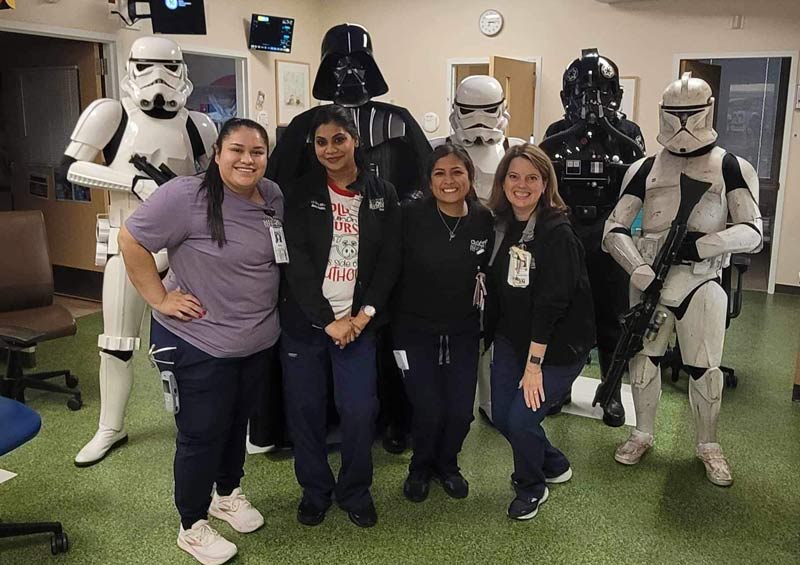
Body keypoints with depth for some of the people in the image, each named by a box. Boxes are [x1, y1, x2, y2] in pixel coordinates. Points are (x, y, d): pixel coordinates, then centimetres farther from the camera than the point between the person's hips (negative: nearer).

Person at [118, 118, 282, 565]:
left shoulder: (274, 197, 0)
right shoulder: (186, 196, -21)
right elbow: (131, 241, -17)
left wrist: (271, 300, 9)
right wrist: (160, 297, -16)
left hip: (260, 341, 6)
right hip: (197, 342, -6)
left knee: (238, 423, 23)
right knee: (202, 435, 8)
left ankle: (229, 493, 46)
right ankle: (193, 527, 28)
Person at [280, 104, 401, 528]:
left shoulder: (382, 195, 5)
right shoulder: (300, 194, 0)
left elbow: (389, 260, 3)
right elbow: (297, 262, -7)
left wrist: (365, 314, -8)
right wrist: (328, 320, -13)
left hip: (358, 322, 0)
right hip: (304, 320, 0)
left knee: (359, 410, -4)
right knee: (304, 408, 5)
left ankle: (355, 492, 20)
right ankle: (315, 489, 27)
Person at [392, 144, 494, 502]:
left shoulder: (484, 220, -5)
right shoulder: (411, 216, -15)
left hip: (463, 331, 3)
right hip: (415, 328, -2)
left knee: (461, 410, 3)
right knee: (428, 410, -4)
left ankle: (446, 464, 35)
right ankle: (420, 467, 29)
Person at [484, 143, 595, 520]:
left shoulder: (557, 232, -20)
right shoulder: (500, 225, 0)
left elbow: (551, 304, -22)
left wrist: (534, 364, -21)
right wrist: (492, 332, 4)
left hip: (559, 346, -7)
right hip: (512, 337, 7)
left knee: (522, 418, -10)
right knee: (502, 416, 9)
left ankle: (532, 488, 21)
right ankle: (553, 465, 37)